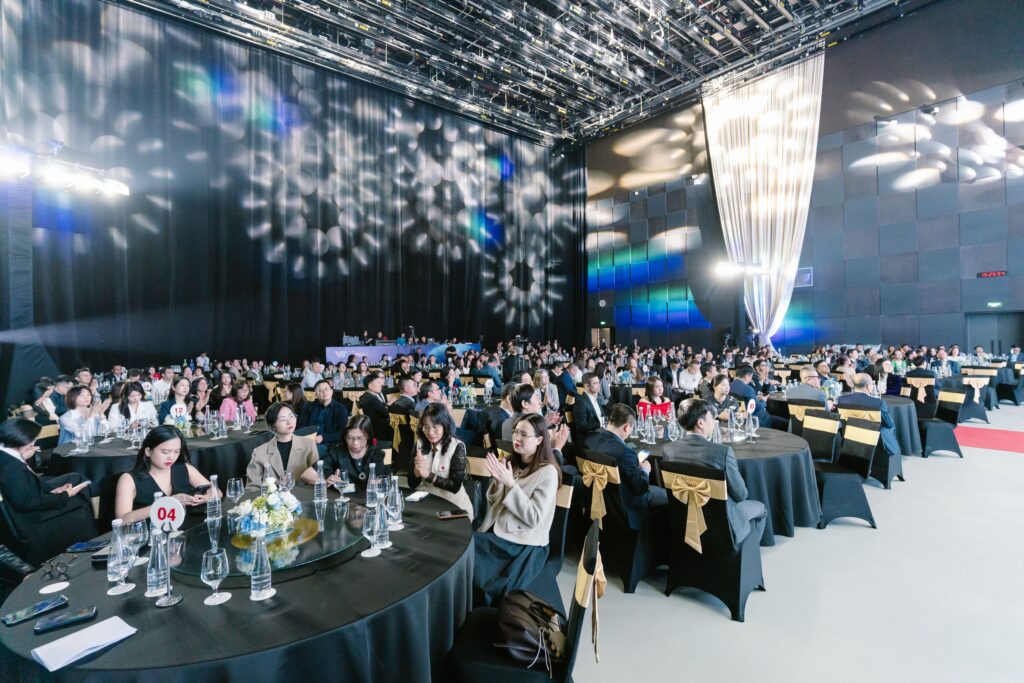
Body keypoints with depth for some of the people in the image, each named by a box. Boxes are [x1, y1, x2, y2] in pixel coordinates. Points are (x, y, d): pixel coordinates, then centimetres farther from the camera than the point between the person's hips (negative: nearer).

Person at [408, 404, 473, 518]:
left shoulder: (457, 447, -10)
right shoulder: (420, 444, 1)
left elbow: (455, 486, -15)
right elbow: (411, 484, 0)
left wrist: (428, 475, -22)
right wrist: (416, 471, -19)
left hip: (453, 506, -3)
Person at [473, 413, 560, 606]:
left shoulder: (547, 472, -12)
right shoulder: (511, 463, 7)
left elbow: (534, 518, -17)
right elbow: (494, 504, 10)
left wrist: (510, 484, -23)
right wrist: (497, 480, -10)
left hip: (525, 545, -6)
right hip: (497, 533, 6)